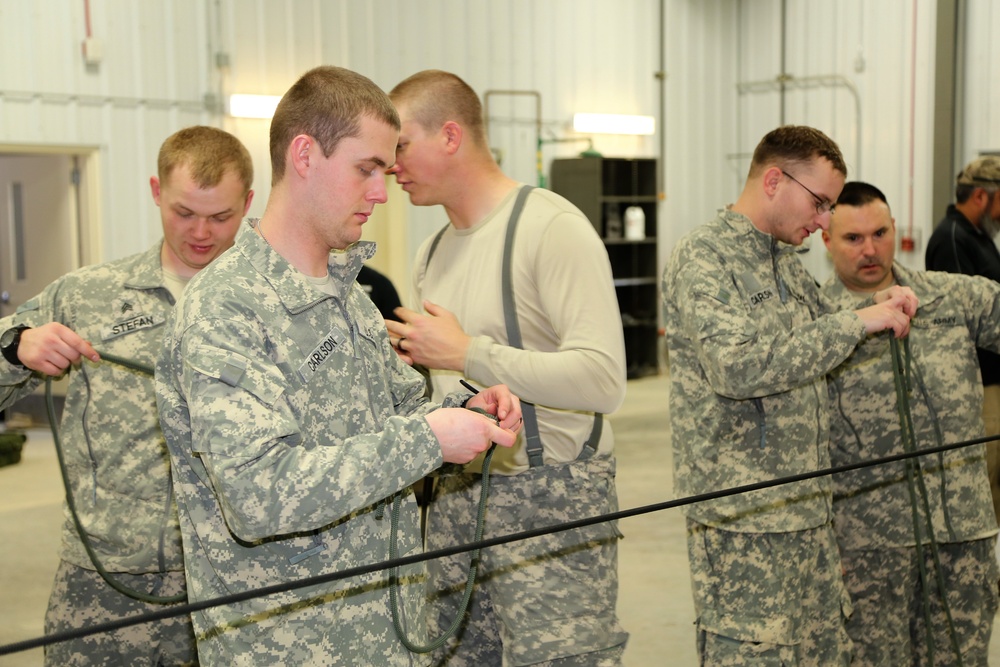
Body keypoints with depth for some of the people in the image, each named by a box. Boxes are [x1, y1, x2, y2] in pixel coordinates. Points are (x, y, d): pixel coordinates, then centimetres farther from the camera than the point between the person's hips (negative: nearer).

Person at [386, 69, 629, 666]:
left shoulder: (551, 227, -13)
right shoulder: (432, 253, 13)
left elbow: (603, 380, -23)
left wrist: (468, 354, -21)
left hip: (550, 501, -8)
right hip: (455, 495, 8)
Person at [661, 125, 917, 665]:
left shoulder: (787, 262, 17)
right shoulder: (702, 258, -12)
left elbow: (818, 355, 28)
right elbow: (738, 368, -25)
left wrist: (881, 310, 9)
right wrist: (856, 323, -20)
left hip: (807, 508, 9)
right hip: (742, 520, -9)